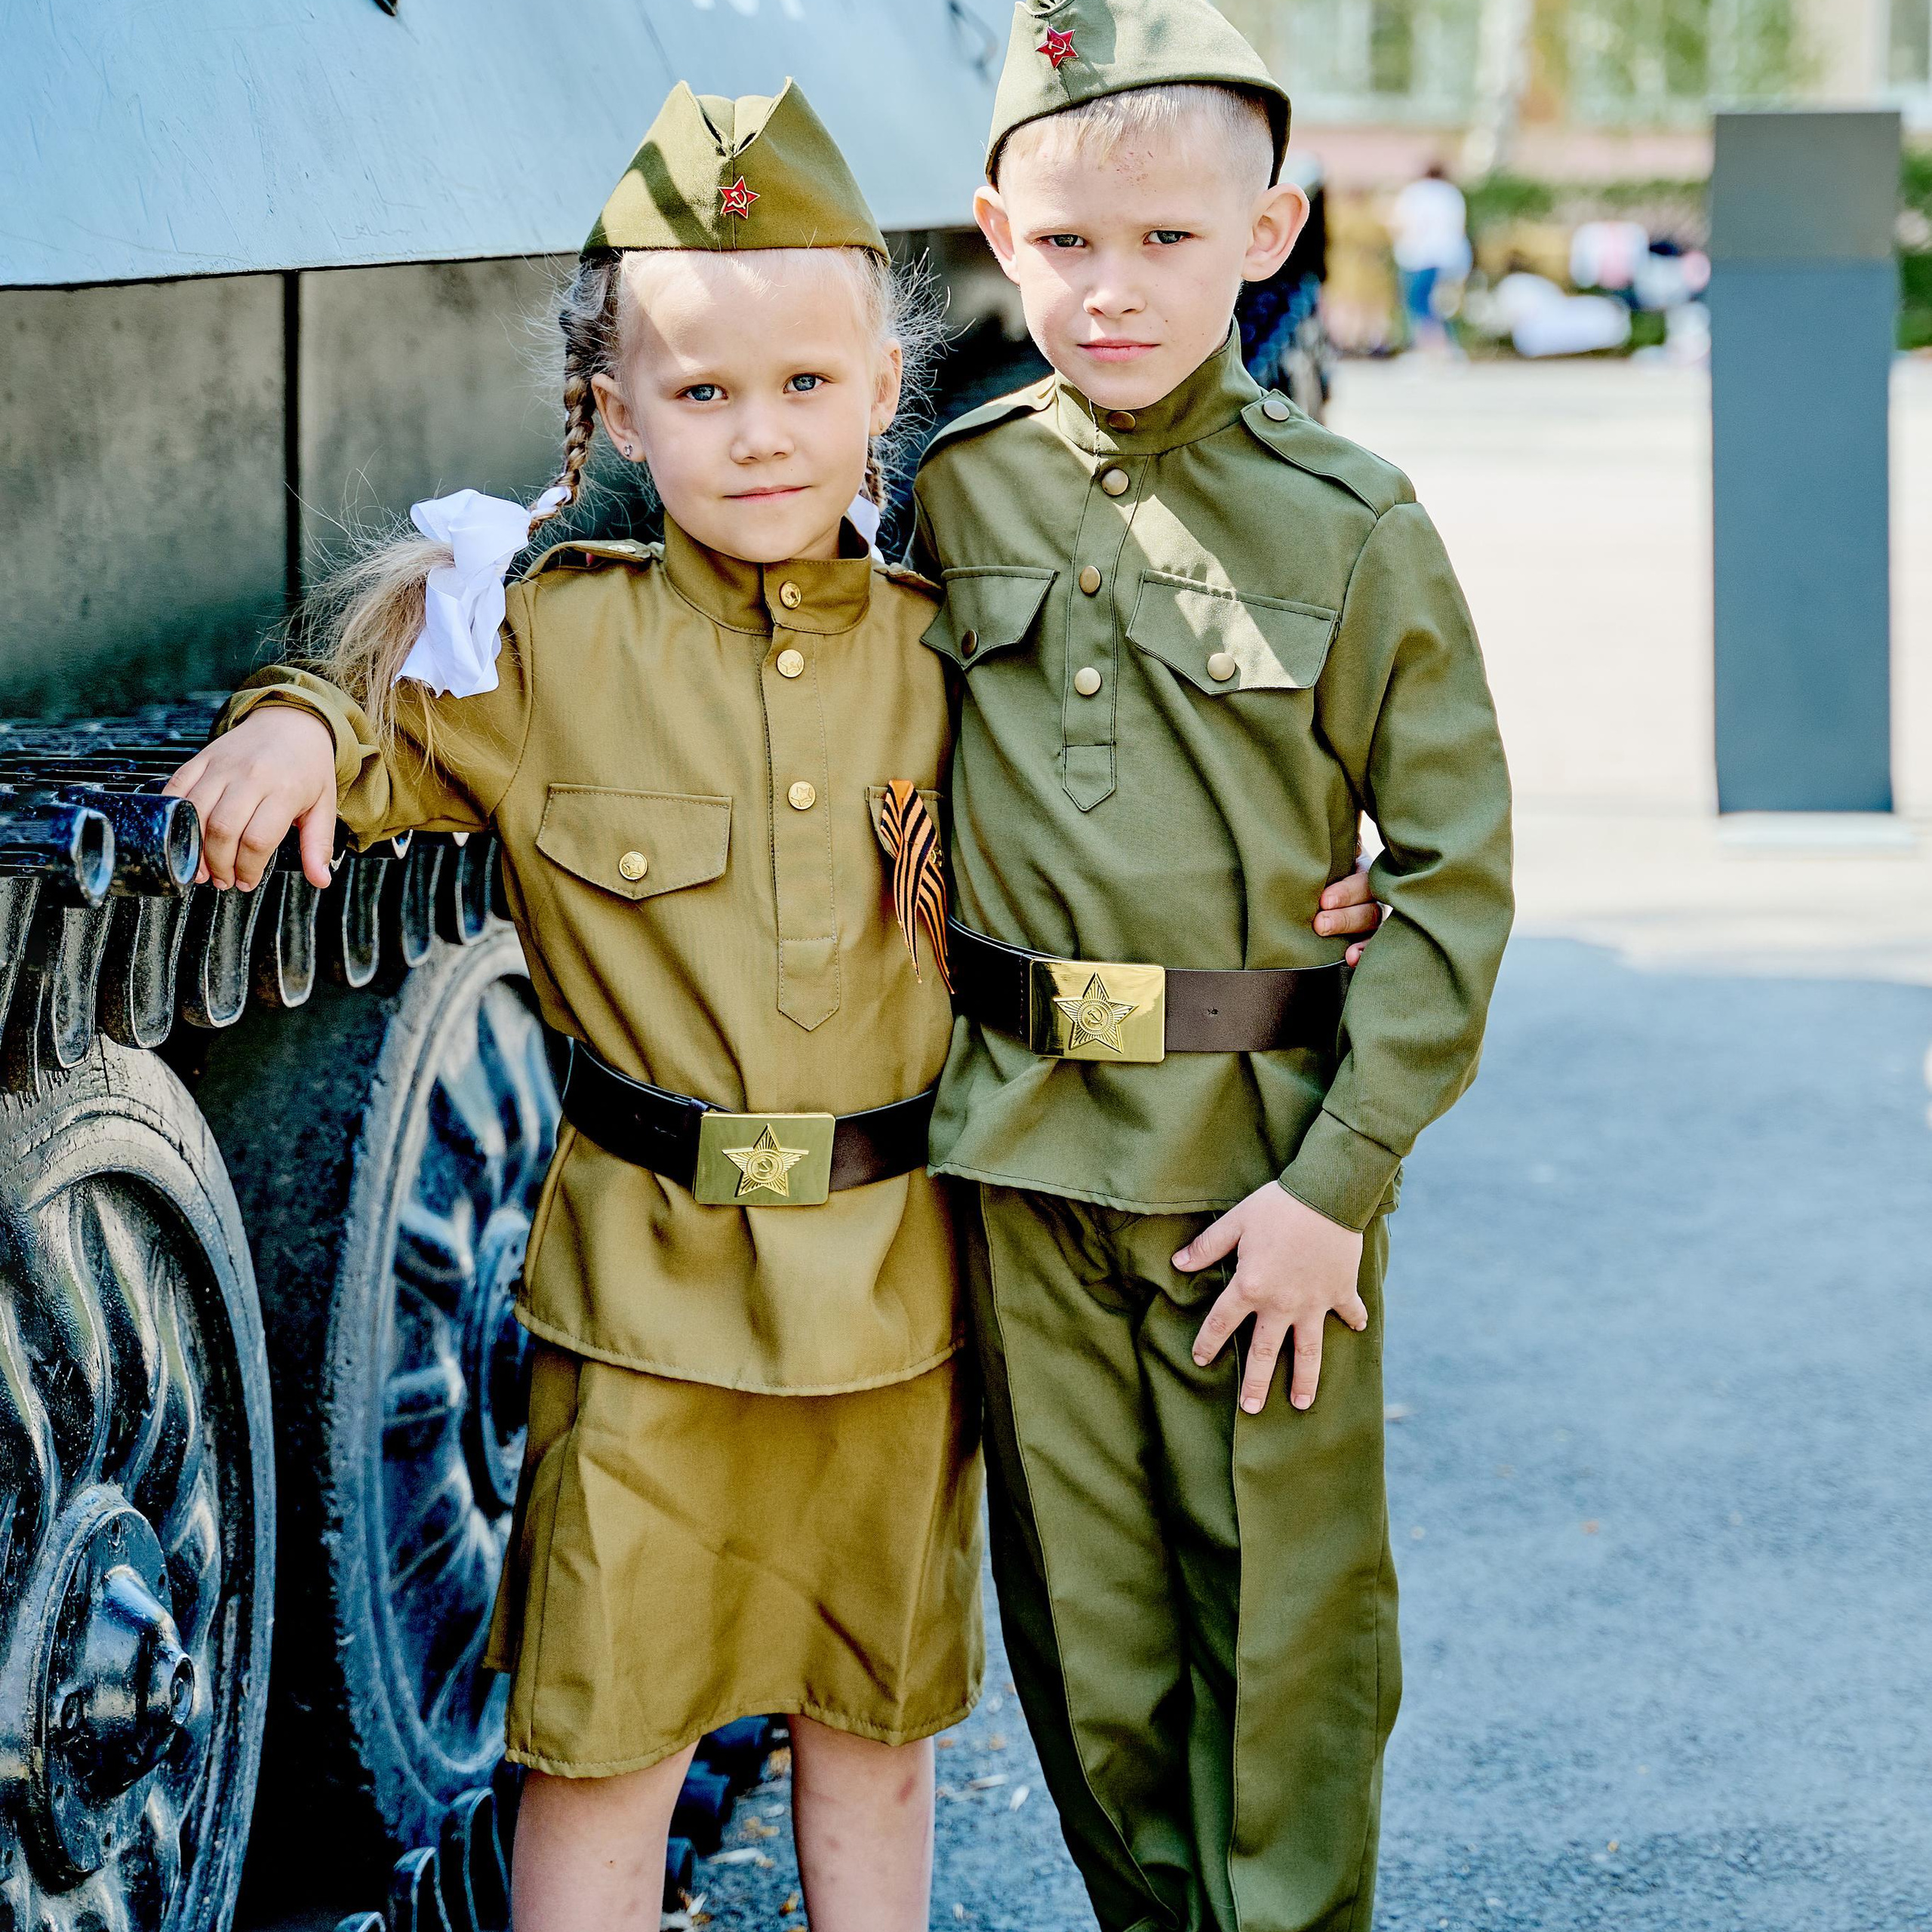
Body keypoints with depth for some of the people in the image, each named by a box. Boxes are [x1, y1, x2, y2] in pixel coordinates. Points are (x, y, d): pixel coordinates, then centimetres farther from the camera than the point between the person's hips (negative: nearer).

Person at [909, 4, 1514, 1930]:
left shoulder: (1352, 529, -6)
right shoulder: (954, 491, 3)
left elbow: (1455, 867, -5)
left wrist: (1341, 1179, -11)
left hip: (1271, 1158, -2)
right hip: (1018, 1150, 3)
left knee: (1292, 1626, 6)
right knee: (1087, 1629, 12)